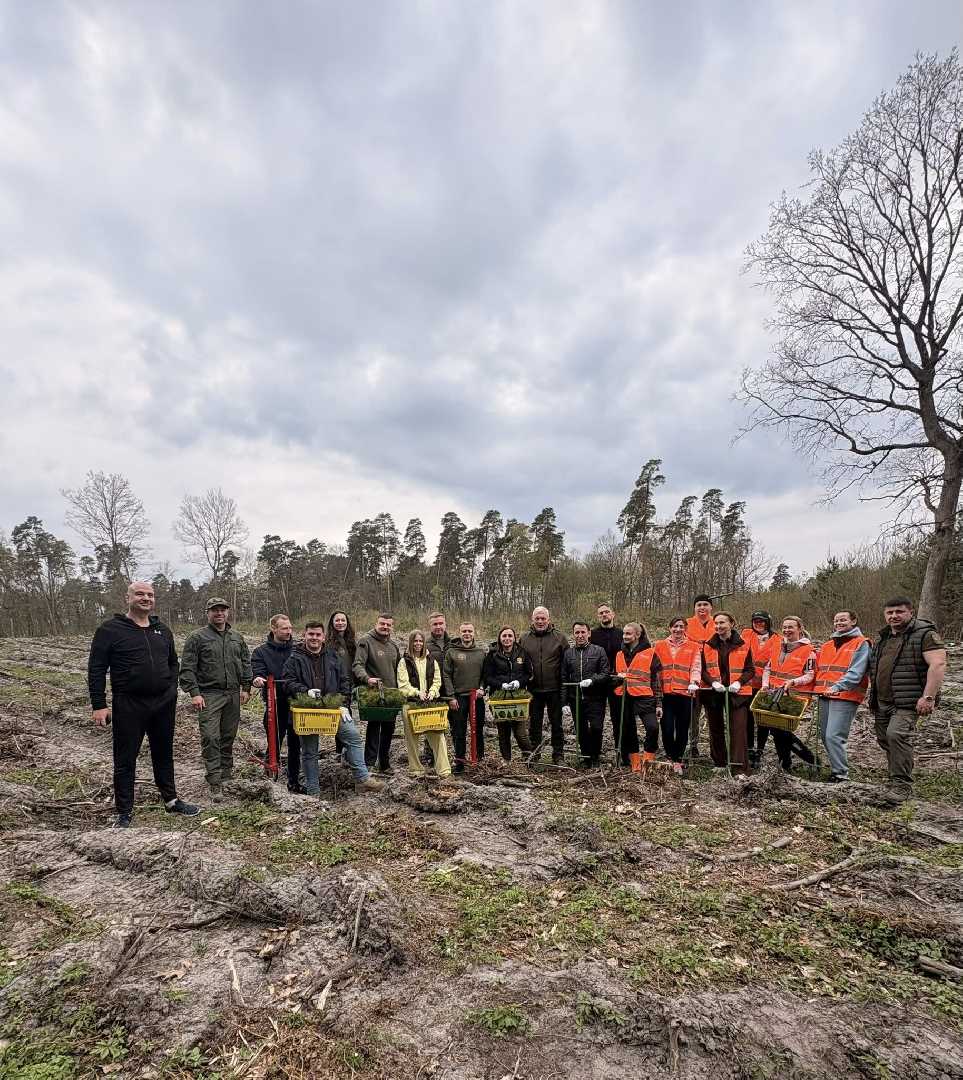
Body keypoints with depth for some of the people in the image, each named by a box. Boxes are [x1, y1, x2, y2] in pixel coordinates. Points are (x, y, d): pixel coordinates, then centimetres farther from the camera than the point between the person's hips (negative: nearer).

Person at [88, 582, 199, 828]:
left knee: (164, 754, 16)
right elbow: (96, 670, -7)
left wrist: (171, 689, 9)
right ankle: (124, 812, 18)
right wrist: (99, 705, -11)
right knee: (125, 759, 5)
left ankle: (171, 800, 29)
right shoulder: (110, 630, -6)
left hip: (164, 703, 5)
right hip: (128, 705, -4)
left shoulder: (163, 630, 9)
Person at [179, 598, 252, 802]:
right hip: (209, 695, -4)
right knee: (210, 738, -9)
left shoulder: (237, 638, 12)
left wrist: (245, 688, 10)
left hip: (233, 694, 4)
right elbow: (187, 668, -5)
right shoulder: (198, 638, -2)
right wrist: (194, 693, -13)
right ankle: (215, 782, -4)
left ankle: (226, 770, 28)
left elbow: (246, 664, 17)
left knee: (229, 736, 12)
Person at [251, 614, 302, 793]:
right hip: (275, 705, -2)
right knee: (274, 744, 4)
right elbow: (258, 673, -10)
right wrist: (257, 680, -33)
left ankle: (294, 781, 24)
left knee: (295, 745, 10)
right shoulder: (261, 652, 1)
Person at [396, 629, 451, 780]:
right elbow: (403, 684, -3)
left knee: (437, 734, -5)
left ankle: (443, 769, -3)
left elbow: (437, 681, 11)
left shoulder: (431, 660, 14)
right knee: (412, 737, 3)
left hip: (430, 702, 2)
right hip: (410, 703, -2)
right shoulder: (404, 661, 5)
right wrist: (417, 692, -13)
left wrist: (431, 693, -6)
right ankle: (415, 769, 15)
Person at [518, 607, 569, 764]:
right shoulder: (524, 638, 3)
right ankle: (534, 755, 24)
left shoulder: (560, 637, -3)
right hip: (533, 690, 2)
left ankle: (558, 755, 21)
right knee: (534, 724, 11)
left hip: (555, 689, -2)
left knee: (557, 724, 9)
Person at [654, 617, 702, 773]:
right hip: (665, 694, 0)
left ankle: (678, 760, 21)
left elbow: (696, 667, -1)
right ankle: (670, 758, 17)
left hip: (685, 693, 0)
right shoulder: (660, 646, 12)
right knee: (667, 729, -4)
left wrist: (694, 683, -19)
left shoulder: (693, 647, 9)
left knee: (682, 729, 5)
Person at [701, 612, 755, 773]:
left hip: (737, 692, -2)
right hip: (713, 692, 3)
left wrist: (739, 682, -14)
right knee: (716, 729, 11)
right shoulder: (708, 646, 6)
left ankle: (741, 768, -6)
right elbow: (703, 669, 5)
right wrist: (713, 682, -13)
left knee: (738, 730, -8)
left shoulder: (743, 645, 1)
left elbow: (750, 670, 3)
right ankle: (719, 763, 25)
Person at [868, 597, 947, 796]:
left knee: (896, 735, -22)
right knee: (885, 740, 12)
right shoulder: (883, 637, 16)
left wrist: (928, 697, -25)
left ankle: (902, 785, -14)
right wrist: (873, 699, 23)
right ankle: (896, 778, 29)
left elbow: (938, 664, -18)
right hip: (882, 702, 8)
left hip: (907, 702, -8)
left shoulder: (925, 634, -7)